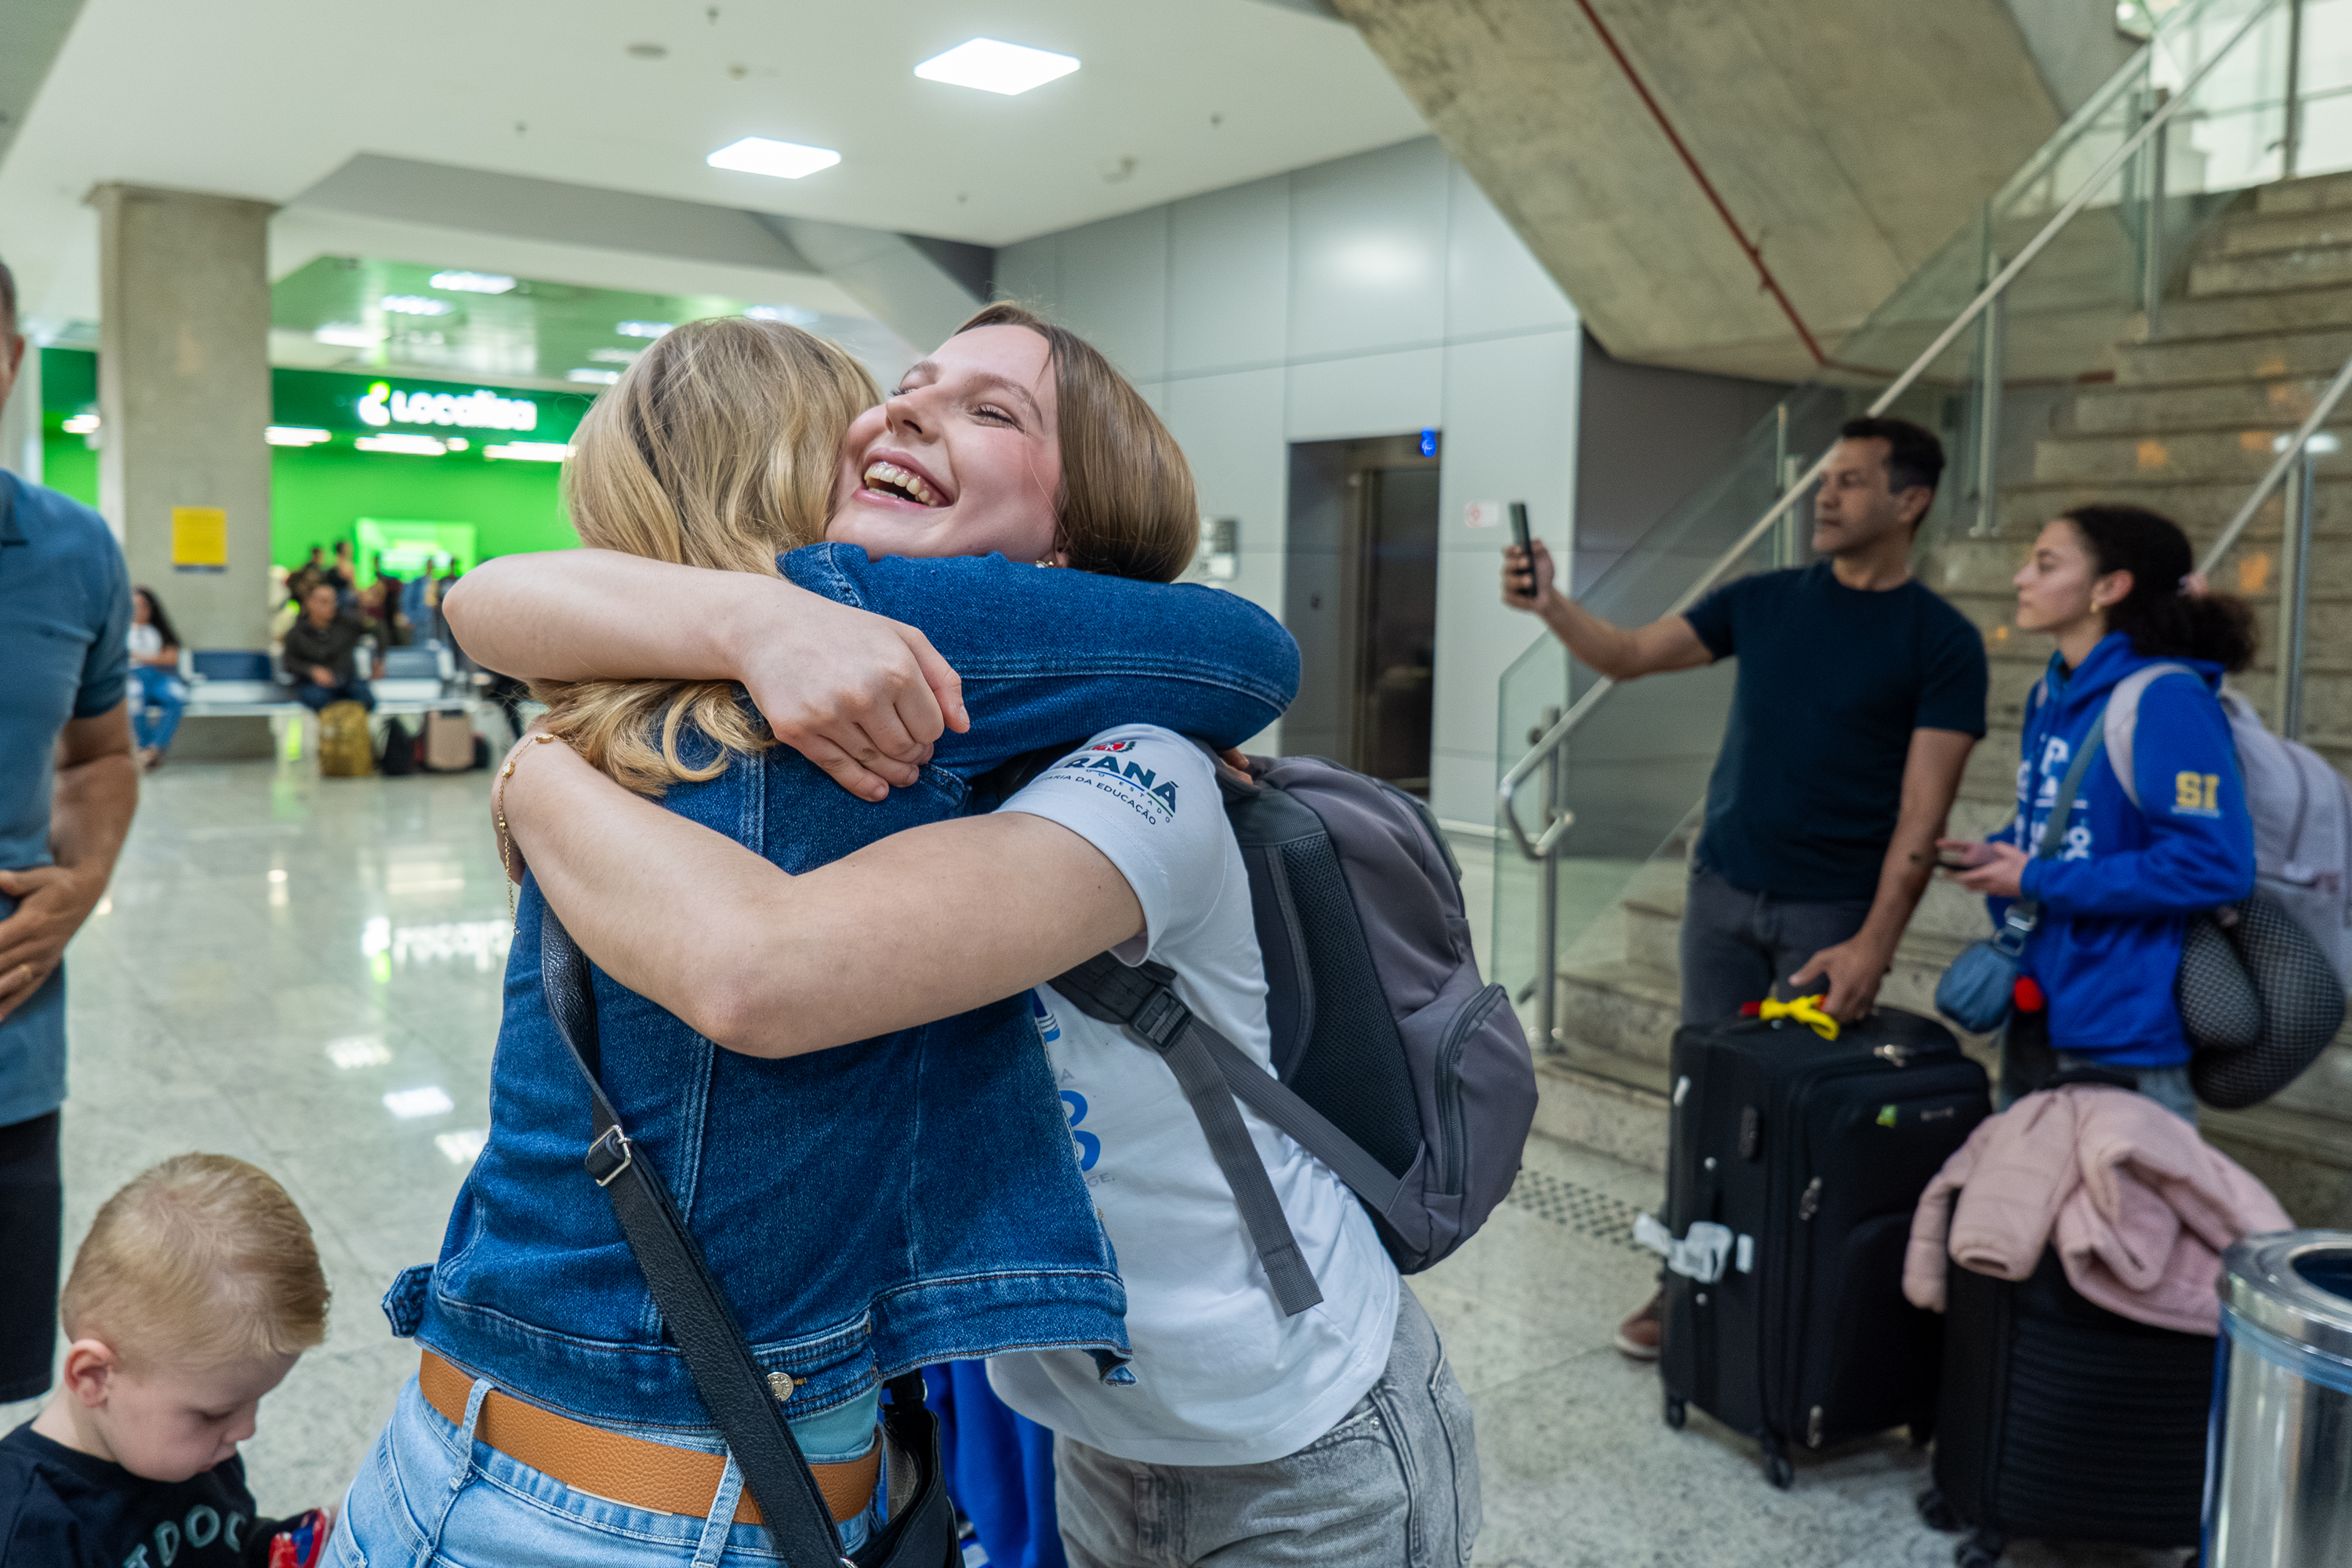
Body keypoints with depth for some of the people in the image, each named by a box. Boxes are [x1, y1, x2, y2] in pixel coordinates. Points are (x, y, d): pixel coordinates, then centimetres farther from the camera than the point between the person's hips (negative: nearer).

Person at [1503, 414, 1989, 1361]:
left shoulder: (1941, 641, -5)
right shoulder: (1764, 601, 7)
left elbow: (1923, 810, -10)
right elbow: (1631, 655, 4)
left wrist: (1873, 945, -17)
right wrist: (1551, 606, -15)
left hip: (1834, 911, -3)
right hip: (1723, 890, 4)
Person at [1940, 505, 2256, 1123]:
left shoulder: (2166, 699, -17)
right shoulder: (2053, 696, 8)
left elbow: (2215, 864, -24)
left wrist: (2040, 883, -19)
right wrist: (1999, 853, 0)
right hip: (2035, 1018, 8)